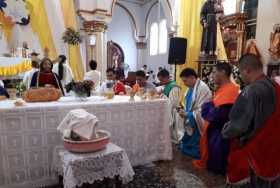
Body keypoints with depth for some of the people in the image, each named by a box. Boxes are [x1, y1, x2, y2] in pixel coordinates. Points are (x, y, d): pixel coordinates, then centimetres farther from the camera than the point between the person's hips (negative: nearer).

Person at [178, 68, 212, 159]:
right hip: (190, 125, 9)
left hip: (198, 126, -9)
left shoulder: (203, 88, -18)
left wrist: (187, 114, -18)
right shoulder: (190, 89, 9)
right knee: (186, 149, 18)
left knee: (196, 154, 3)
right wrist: (184, 112, 0)